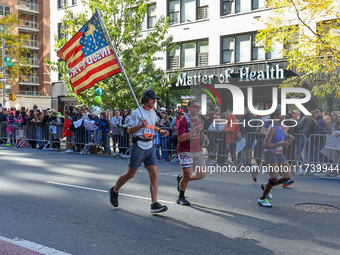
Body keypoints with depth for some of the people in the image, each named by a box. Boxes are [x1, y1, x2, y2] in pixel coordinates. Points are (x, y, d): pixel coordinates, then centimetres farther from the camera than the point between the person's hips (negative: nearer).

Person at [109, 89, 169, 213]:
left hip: (150, 147, 6)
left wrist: (160, 131, 16)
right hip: (138, 146, -6)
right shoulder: (137, 113, -9)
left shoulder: (153, 113, 14)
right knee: (130, 174, 6)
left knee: (154, 175, -5)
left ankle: (154, 204, -5)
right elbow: (129, 130, -12)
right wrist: (141, 125, -27)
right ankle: (114, 190, 32)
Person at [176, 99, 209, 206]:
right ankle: (181, 197, 12)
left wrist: (204, 136, 10)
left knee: (202, 174, 2)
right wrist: (194, 130, -29)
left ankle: (181, 179, 26)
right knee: (187, 174, -10)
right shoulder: (183, 121, -13)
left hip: (197, 150, 7)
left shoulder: (199, 120, 12)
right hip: (185, 150, -7)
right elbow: (180, 138, -23)